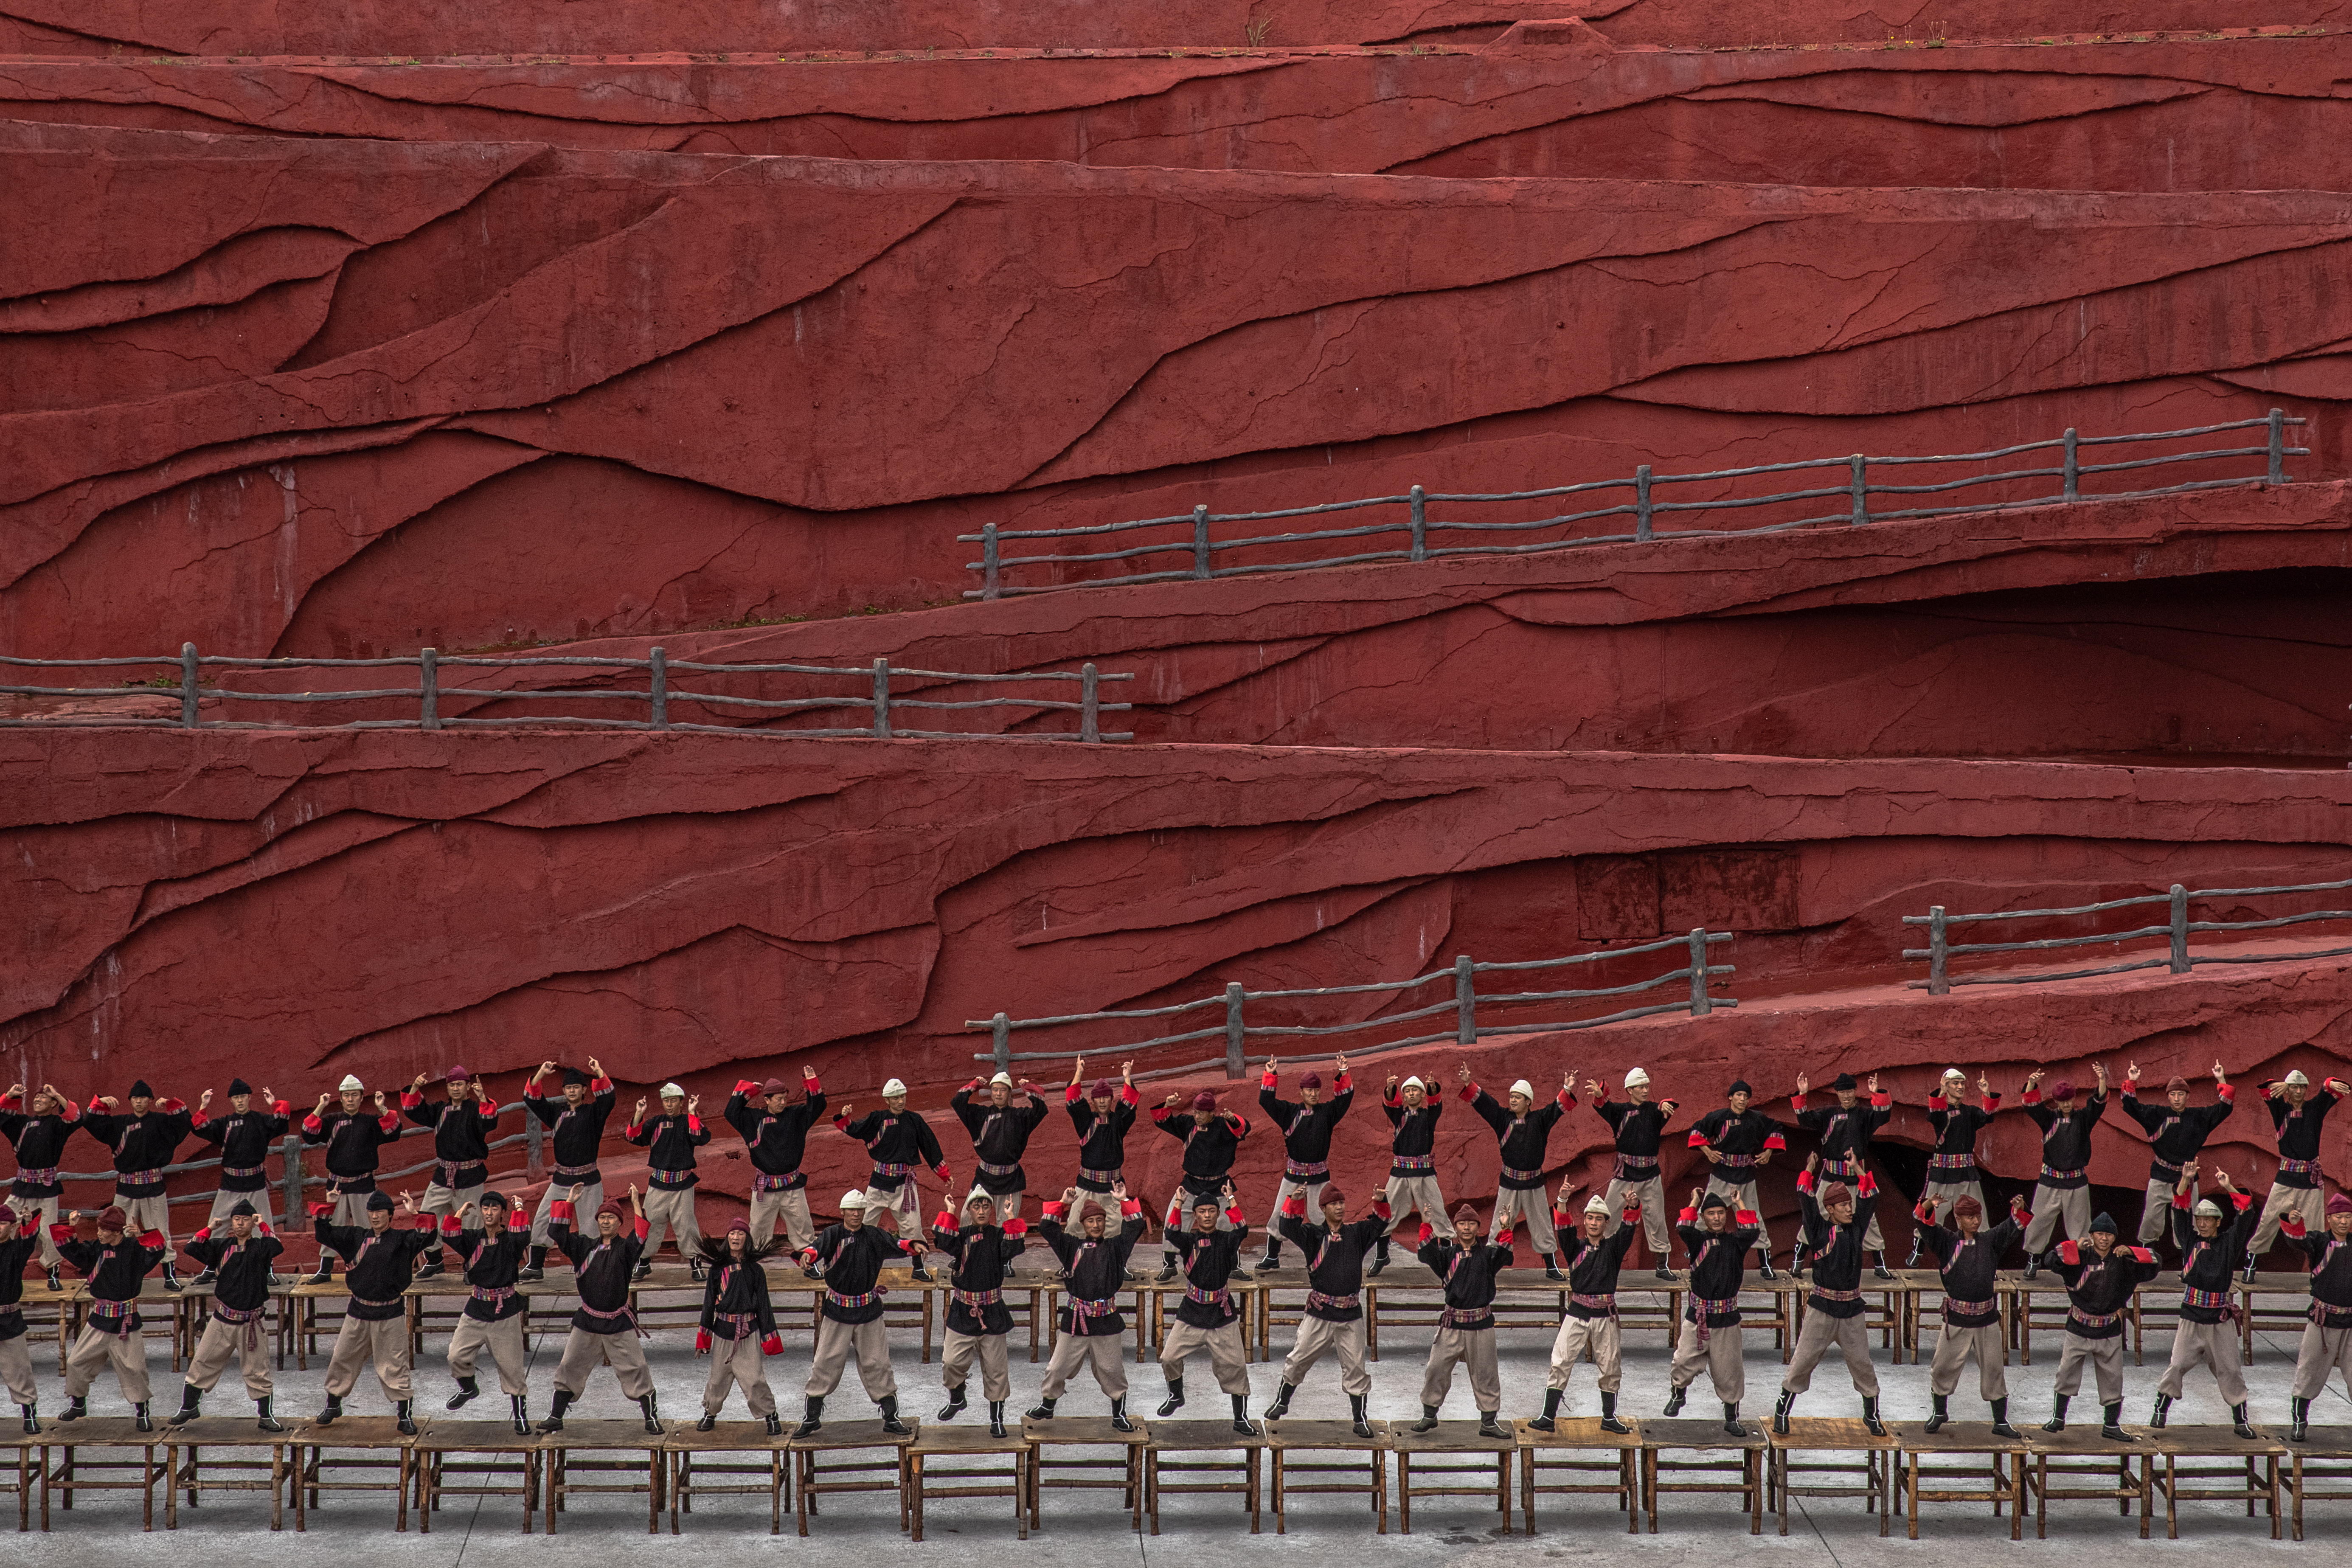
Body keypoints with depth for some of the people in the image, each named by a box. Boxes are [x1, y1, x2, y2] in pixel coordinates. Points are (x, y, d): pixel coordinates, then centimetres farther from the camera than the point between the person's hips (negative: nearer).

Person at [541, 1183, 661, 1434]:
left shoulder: (625, 1249, -2)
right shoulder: (585, 1247, 7)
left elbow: (640, 1237, -22)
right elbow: (557, 1234, 4)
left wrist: (636, 1204, -26)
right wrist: (569, 1202, -1)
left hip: (619, 1323, -3)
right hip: (587, 1322, 3)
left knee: (635, 1371, -3)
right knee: (569, 1369, 6)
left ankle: (651, 1418, 6)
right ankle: (555, 1418, 15)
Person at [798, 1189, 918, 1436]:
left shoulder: (873, 1236, 1)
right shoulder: (833, 1235, -5)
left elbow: (894, 1244, -13)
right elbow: (819, 1247, -24)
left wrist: (914, 1245, -35)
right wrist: (808, 1255, -48)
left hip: (868, 1311, 1)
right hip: (837, 1312, -1)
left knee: (877, 1364, 5)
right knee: (826, 1363, 1)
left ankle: (891, 1418, 15)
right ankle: (812, 1418, 13)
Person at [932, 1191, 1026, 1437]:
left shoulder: (999, 1235, 0)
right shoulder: (961, 1234, 1)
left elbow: (1011, 1250, -20)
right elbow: (946, 1244, -19)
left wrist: (1011, 1221, -21)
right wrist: (949, 1216, -20)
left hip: (992, 1312, 0)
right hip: (962, 1312, 0)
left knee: (995, 1366, 3)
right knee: (952, 1361, -6)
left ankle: (997, 1418, 15)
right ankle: (956, 1400, 24)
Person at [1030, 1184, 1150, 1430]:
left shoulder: (1114, 1247, 9)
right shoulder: (1072, 1247, 9)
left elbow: (1135, 1227, 3)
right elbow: (1047, 1228, 5)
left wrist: (1124, 1202, -5)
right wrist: (1063, 1204, -1)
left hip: (1106, 1320, -1)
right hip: (1075, 1318, 1)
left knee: (1111, 1370, 5)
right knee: (1058, 1368, 5)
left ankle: (1119, 1416, 15)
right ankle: (1047, 1407, 23)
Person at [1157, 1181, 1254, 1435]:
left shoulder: (1226, 1240, 1)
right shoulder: (1189, 1241, 0)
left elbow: (1242, 1230, -19)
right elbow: (1172, 1235, -20)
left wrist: (1232, 1201, -21)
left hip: (1222, 1314, 0)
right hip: (1191, 1313, 0)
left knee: (1235, 1366, -2)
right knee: (1169, 1358, -5)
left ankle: (1241, 1419, 8)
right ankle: (1176, 1396, 25)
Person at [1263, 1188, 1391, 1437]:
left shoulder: (1356, 1234, 9)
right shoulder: (1314, 1235, 1)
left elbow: (1380, 1224, 3)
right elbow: (1288, 1227, -13)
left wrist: (1380, 1204, -18)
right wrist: (1297, 1201, -29)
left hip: (1350, 1315, 1)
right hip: (1319, 1313, -1)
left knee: (1355, 1367, 2)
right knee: (1299, 1360, 5)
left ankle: (1360, 1418, 11)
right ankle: (1281, 1403, 26)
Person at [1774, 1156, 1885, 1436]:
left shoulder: (1856, 1229, 6)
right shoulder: (1819, 1231, -3)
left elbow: (1870, 1199, 9)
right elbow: (1807, 1202, -7)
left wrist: (1862, 1172, 5)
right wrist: (1809, 1172, -3)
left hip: (1852, 1312, 3)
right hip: (1822, 1308, -3)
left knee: (1862, 1364, 7)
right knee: (1802, 1362, 0)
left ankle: (1872, 1414, 20)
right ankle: (1782, 1412, 12)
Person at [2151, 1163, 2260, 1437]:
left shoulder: (2228, 1243, 3)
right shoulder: (2190, 1241, 6)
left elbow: (2246, 1215, -5)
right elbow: (2180, 1211, 1)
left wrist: (2230, 1188, -14)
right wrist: (2186, 1181, -10)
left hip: (2221, 1320, -1)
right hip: (2191, 1317, 1)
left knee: (2230, 1371, 3)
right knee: (2177, 1366, -3)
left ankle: (2241, 1420, 9)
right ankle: (2161, 1411, 9)